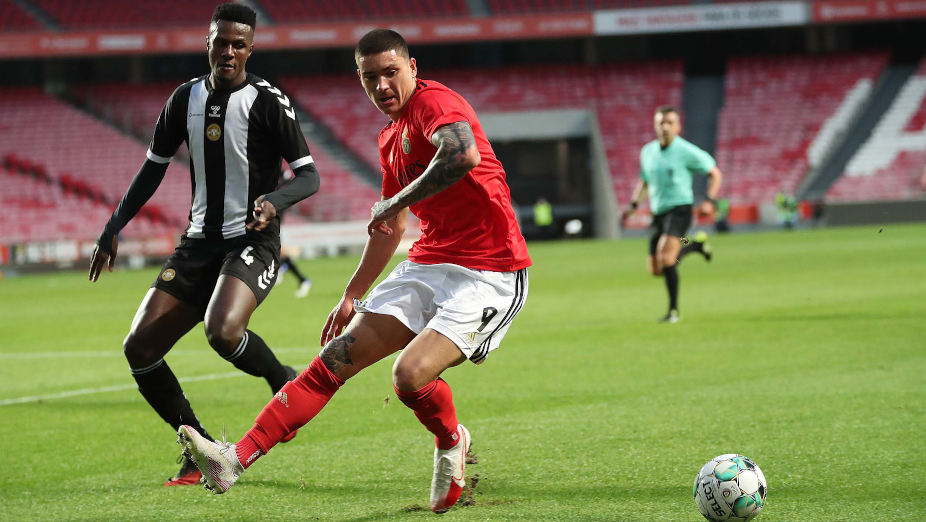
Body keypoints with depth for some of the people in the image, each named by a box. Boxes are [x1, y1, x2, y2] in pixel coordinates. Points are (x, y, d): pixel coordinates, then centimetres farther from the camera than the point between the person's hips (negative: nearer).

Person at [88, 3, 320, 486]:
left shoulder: (267, 102, -8)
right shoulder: (186, 98, 8)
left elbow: (309, 176, -10)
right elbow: (154, 166, 19)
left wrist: (275, 201, -31)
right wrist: (114, 228, 13)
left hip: (252, 242, -6)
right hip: (198, 243, 6)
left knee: (222, 331, -33)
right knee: (139, 348, -6)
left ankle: (286, 383, -1)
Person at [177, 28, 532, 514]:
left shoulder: (433, 101, -12)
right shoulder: (391, 138, 16)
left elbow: (464, 154, -36)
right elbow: (390, 229, 29)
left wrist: (397, 202, -24)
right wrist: (351, 298, 32)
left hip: (488, 275, -8)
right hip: (430, 264, 8)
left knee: (410, 374, -26)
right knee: (336, 358, -3)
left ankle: (451, 442, 7)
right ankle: (236, 459, -6)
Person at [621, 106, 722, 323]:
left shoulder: (686, 151, -10)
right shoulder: (647, 152, 7)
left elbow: (715, 173, 0)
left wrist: (710, 201, -13)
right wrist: (633, 204, 10)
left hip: (679, 209, -7)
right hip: (658, 213, 7)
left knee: (665, 258, -25)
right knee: (655, 269, 9)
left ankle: (673, 310, -13)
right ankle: (696, 245, 35)